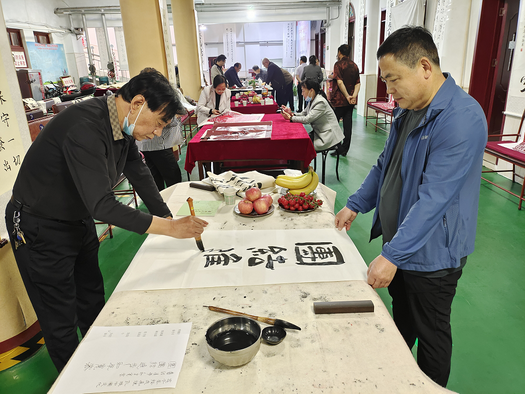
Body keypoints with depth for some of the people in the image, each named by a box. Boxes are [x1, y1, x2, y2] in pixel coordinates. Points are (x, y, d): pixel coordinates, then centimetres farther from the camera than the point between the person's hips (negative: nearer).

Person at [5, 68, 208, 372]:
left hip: (79, 220, 9)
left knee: (93, 302, 21)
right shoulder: (85, 128, -34)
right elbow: (102, 205, -38)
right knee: (62, 321, 5)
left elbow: (139, 173, 6)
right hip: (40, 230, -8)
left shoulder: (122, 124, -5)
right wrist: (170, 228, -34)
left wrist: (170, 218, 2)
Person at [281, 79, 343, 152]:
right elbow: (303, 114, 12)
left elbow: (307, 119, -23)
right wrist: (291, 113, -6)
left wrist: (290, 117, -17)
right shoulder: (312, 101, 9)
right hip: (318, 133, 8)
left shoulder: (320, 102, -20)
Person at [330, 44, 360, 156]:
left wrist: (347, 96, -16)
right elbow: (358, 83, 5)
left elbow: (340, 82, -18)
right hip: (351, 101, 6)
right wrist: (354, 95, -6)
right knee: (347, 123, 8)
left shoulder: (338, 64, -8)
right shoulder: (354, 65, 11)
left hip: (339, 99, -6)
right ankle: (344, 149, 13)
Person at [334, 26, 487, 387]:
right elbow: (386, 165, 16)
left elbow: (435, 197, -30)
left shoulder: (461, 118, -25)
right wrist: (355, 205, 11)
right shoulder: (409, 110, 6)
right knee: (401, 320, 26)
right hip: (399, 243, 9)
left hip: (431, 254, -8)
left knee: (431, 333, 13)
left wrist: (393, 254, -29)